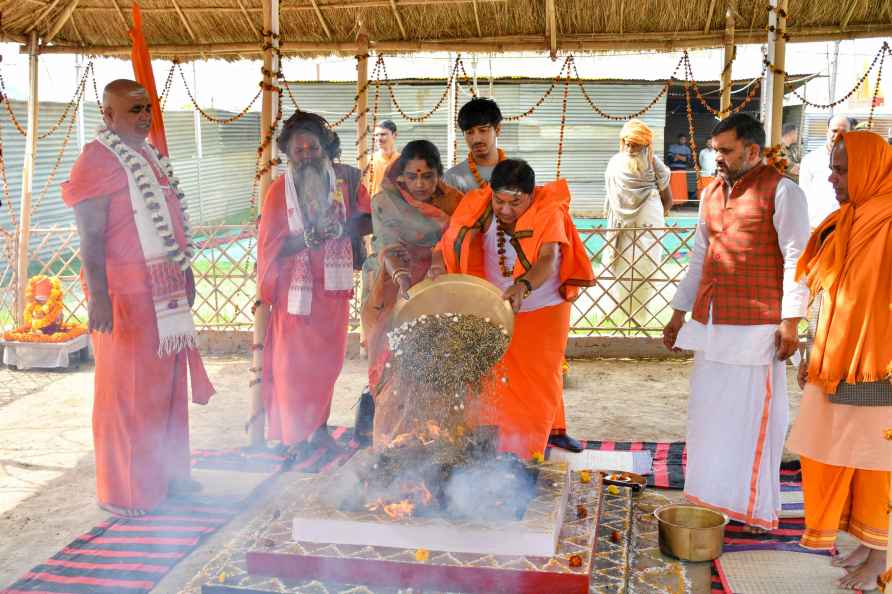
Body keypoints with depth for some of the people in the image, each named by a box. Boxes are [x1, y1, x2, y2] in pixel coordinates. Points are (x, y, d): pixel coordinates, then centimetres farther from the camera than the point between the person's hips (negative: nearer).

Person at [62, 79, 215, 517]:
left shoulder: (150, 155, 14)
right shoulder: (98, 160, -12)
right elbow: (90, 236, -17)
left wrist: (185, 272, 21)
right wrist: (98, 296, -23)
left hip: (166, 292, 9)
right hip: (125, 296, -9)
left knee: (166, 384, 15)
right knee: (127, 391, -1)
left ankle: (166, 474, 29)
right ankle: (124, 492, 12)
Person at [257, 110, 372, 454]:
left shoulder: (345, 180, -1)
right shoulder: (280, 191, -7)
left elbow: (367, 220, -3)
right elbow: (272, 247, -9)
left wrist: (340, 229, -22)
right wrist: (307, 237, -26)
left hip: (333, 284, 3)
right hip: (296, 287, -2)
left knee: (328, 356, 11)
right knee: (294, 361, 2)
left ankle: (319, 425, 27)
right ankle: (294, 434, 14)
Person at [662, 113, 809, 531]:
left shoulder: (780, 191, -5)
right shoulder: (711, 193, 14)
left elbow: (795, 257, -10)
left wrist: (790, 320, -16)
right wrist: (679, 313, 18)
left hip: (754, 324, -7)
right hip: (710, 321, 7)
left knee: (752, 412, -1)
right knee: (708, 410, 10)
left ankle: (753, 507, 11)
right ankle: (710, 497, 22)